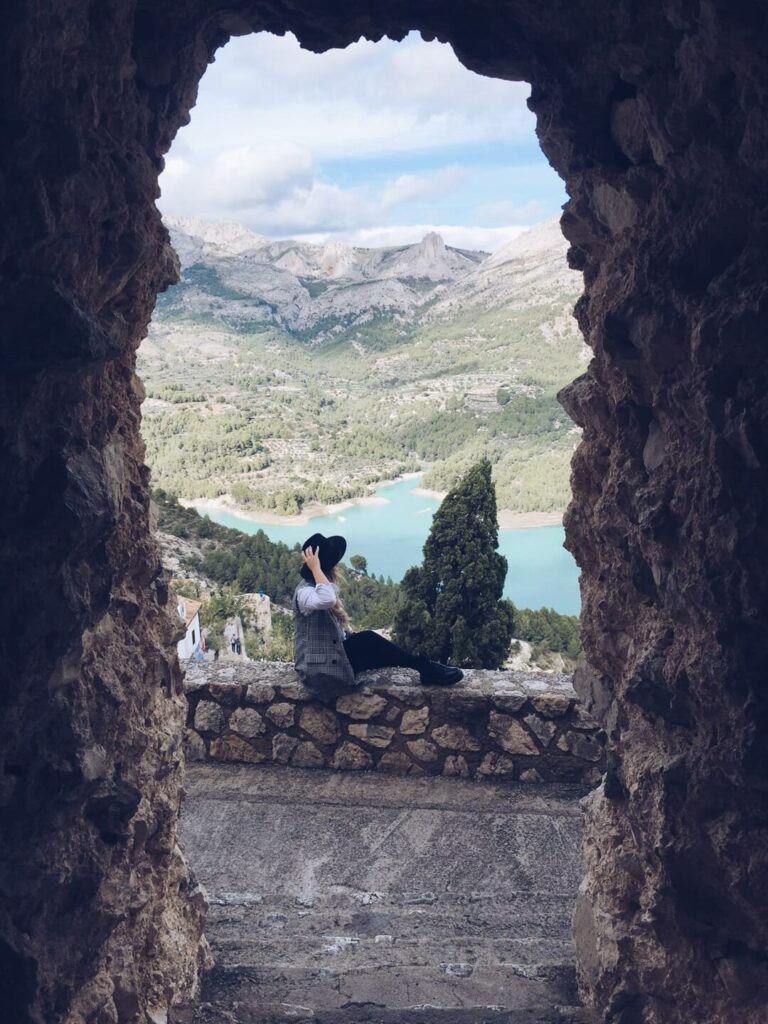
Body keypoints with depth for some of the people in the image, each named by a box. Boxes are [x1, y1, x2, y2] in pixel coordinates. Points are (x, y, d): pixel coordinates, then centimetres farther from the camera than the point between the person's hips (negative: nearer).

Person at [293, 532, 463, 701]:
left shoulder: (316, 588, 14)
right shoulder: (305, 591, -18)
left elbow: (339, 630, 16)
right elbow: (326, 599, -43)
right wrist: (315, 568, -31)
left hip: (333, 659, 10)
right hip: (319, 669, -10)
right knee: (368, 640, -21)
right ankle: (425, 667, -13)